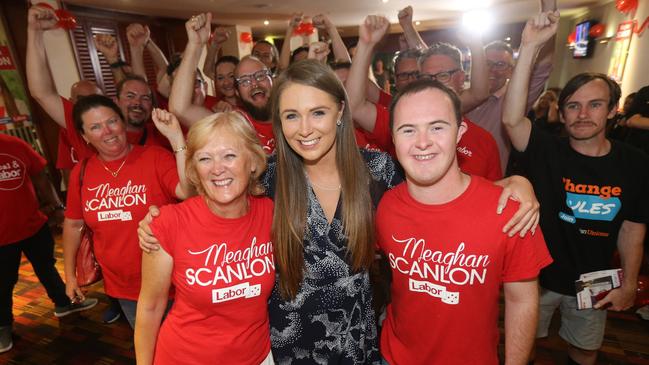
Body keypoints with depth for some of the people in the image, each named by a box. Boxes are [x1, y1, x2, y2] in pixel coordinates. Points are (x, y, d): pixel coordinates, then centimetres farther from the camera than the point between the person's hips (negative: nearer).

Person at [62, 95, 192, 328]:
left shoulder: (155, 157, -16)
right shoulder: (81, 172, -1)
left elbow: (189, 191, -33)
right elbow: (73, 224, 11)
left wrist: (176, 138, -38)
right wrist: (70, 275, 14)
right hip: (121, 286, 5)